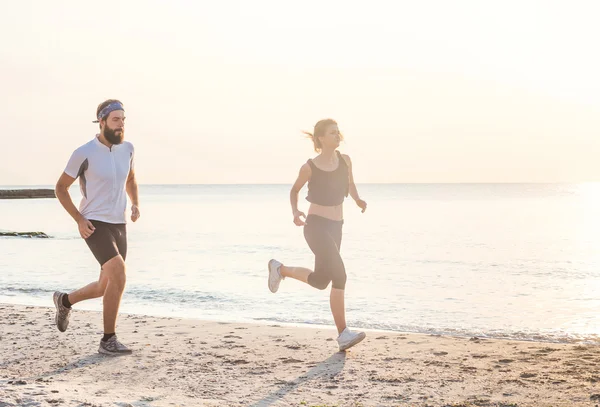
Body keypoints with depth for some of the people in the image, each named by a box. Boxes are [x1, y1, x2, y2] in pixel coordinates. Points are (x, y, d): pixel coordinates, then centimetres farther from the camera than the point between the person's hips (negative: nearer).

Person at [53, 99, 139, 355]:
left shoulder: (127, 148, 4)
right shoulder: (84, 153, -12)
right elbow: (61, 187, -2)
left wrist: (135, 205, 4)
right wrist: (79, 219, -13)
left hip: (118, 227, 7)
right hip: (95, 226, -7)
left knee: (107, 287, 14)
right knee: (119, 278, -23)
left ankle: (65, 301, 42)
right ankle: (108, 340, -12)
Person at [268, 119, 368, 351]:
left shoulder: (345, 161, 3)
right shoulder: (309, 167, -8)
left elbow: (350, 184, 21)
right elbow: (294, 190, 9)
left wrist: (357, 200, 0)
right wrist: (295, 212, -10)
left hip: (335, 227, 7)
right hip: (316, 225, -7)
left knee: (321, 281, 13)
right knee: (339, 275, -21)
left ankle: (280, 269, 35)